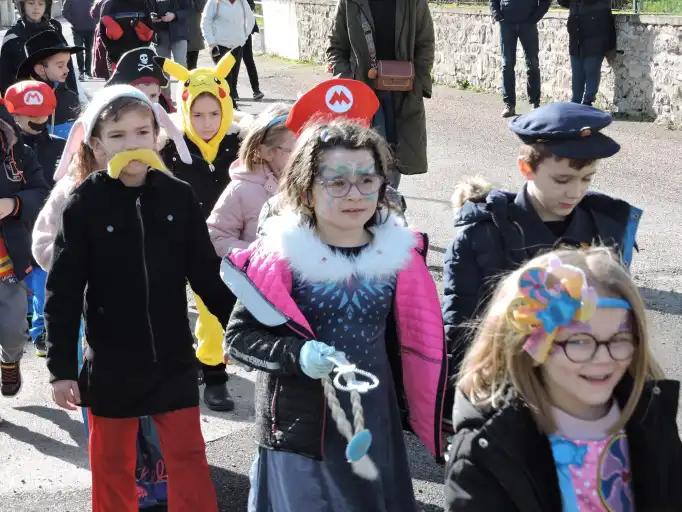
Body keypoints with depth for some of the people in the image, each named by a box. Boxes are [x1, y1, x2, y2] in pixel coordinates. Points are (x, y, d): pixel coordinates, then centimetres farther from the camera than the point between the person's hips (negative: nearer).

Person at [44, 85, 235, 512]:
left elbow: (206, 273, 5)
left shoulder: (178, 197, -4)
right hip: (111, 362, -1)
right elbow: (63, 292, -8)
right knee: (112, 463, 13)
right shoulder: (83, 205, -10)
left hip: (174, 357, 2)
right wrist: (61, 368, -10)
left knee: (189, 456, 8)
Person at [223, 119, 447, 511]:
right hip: (298, 434, -3)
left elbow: (413, 344, 9)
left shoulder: (399, 252, -2)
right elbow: (239, 336, -7)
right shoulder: (282, 255, -13)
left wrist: (412, 411, 15)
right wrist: (296, 355, -24)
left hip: (375, 429, 3)